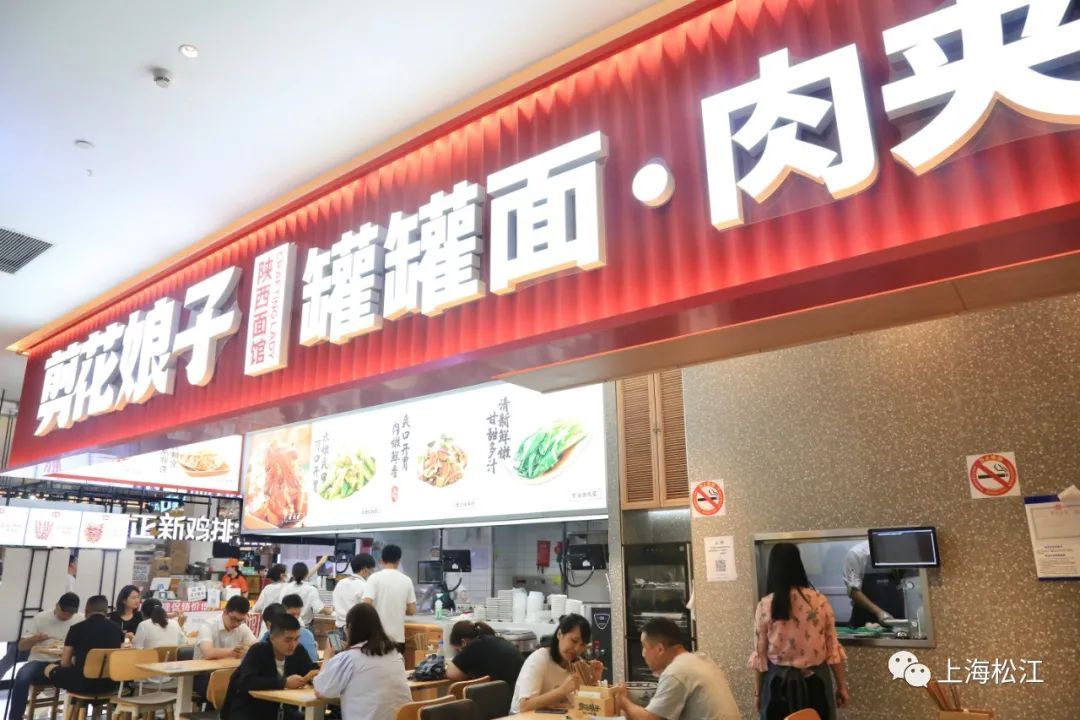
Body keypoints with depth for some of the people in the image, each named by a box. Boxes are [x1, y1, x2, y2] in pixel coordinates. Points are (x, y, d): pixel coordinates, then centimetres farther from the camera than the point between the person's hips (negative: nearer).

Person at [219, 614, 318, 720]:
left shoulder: (298, 651, -5)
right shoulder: (258, 651, -21)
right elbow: (246, 682, -35)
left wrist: (315, 675, -23)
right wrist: (284, 682, -35)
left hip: (274, 709, 5)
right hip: (245, 709, -5)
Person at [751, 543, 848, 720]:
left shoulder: (765, 606, -10)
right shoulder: (820, 601, -6)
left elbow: (760, 655, -4)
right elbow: (833, 648, 0)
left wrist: (758, 693, 6)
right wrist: (841, 685, 11)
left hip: (779, 683, -1)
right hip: (815, 681, 1)